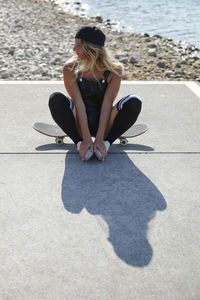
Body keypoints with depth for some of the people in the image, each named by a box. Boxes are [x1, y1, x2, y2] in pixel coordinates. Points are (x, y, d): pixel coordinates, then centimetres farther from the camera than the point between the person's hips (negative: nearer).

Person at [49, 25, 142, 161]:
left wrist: (99, 139, -27)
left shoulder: (114, 70, -12)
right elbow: (79, 104, -18)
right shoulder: (70, 69, -10)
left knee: (134, 102, -25)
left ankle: (106, 142, -18)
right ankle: (79, 143, -21)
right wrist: (86, 139, -26)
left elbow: (107, 105, -18)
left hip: (104, 123, 0)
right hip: (80, 123, 0)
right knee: (56, 99, -27)